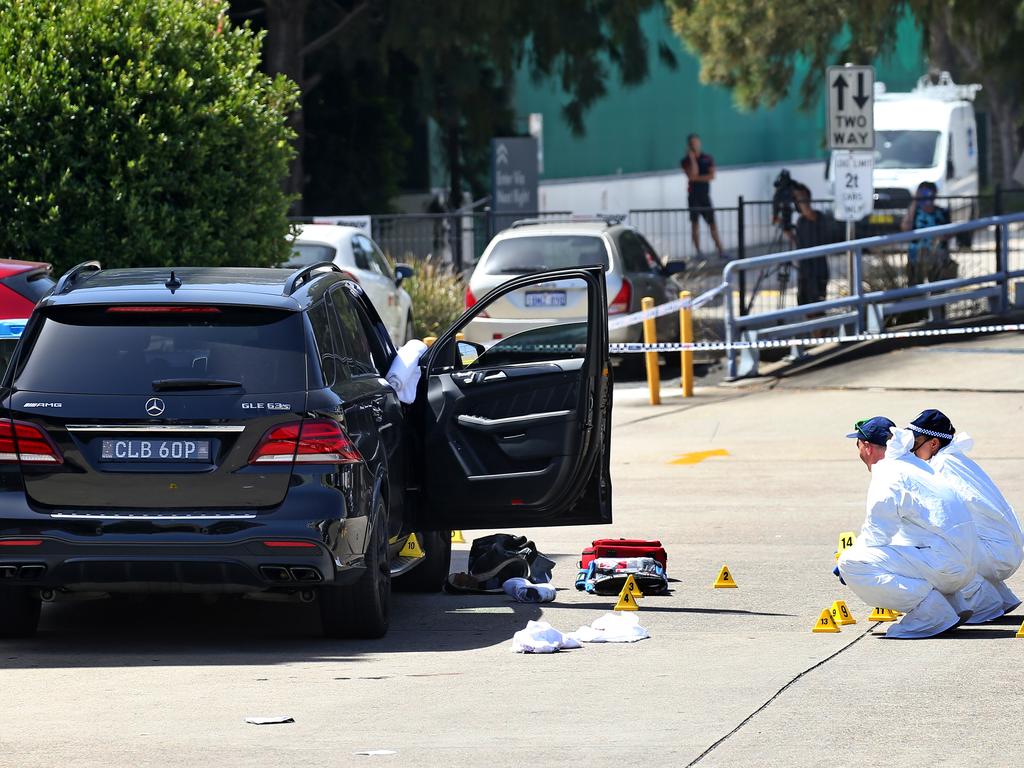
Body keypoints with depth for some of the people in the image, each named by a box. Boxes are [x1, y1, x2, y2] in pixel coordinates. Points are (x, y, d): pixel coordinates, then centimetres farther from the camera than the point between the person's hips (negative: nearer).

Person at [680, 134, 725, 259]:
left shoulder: (708, 159, 7)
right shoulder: (686, 161, 1)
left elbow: (711, 176, -4)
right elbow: (692, 175, -15)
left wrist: (697, 178, -13)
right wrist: (692, 158, -13)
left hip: (705, 195, 2)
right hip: (694, 196, -2)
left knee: (712, 224, 1)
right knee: (695, 224, -3)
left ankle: (720, 251, 1)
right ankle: (698, 252, 0)